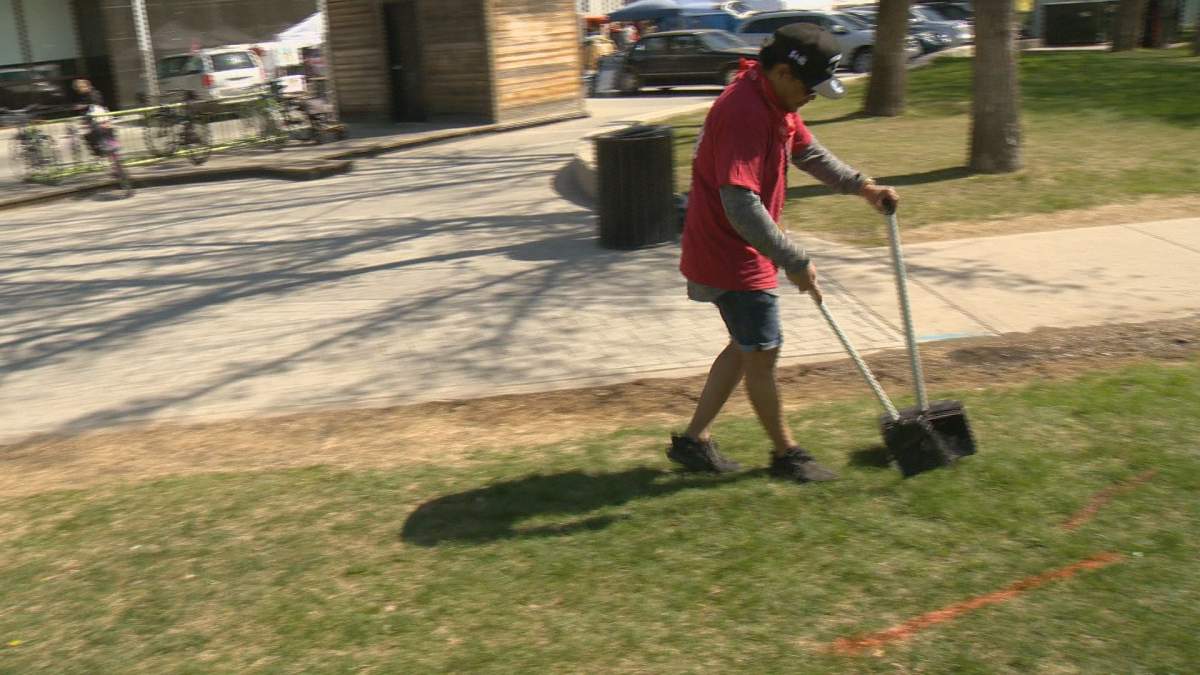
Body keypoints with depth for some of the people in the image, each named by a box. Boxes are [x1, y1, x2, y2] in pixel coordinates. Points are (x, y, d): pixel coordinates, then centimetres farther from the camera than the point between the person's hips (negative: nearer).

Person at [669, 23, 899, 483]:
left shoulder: (776, 104, 7)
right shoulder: (743, 113, -26)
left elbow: (808, 152, 23)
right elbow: (742, 206, -33)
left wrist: (861, 185, 11)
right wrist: (794, 263, -30)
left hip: (746, 253, 11)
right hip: (730, 257, -11)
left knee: (747, 348, 18)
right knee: (762, 353, 1)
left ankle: (693, 440, 26)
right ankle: (785, 454, 19)